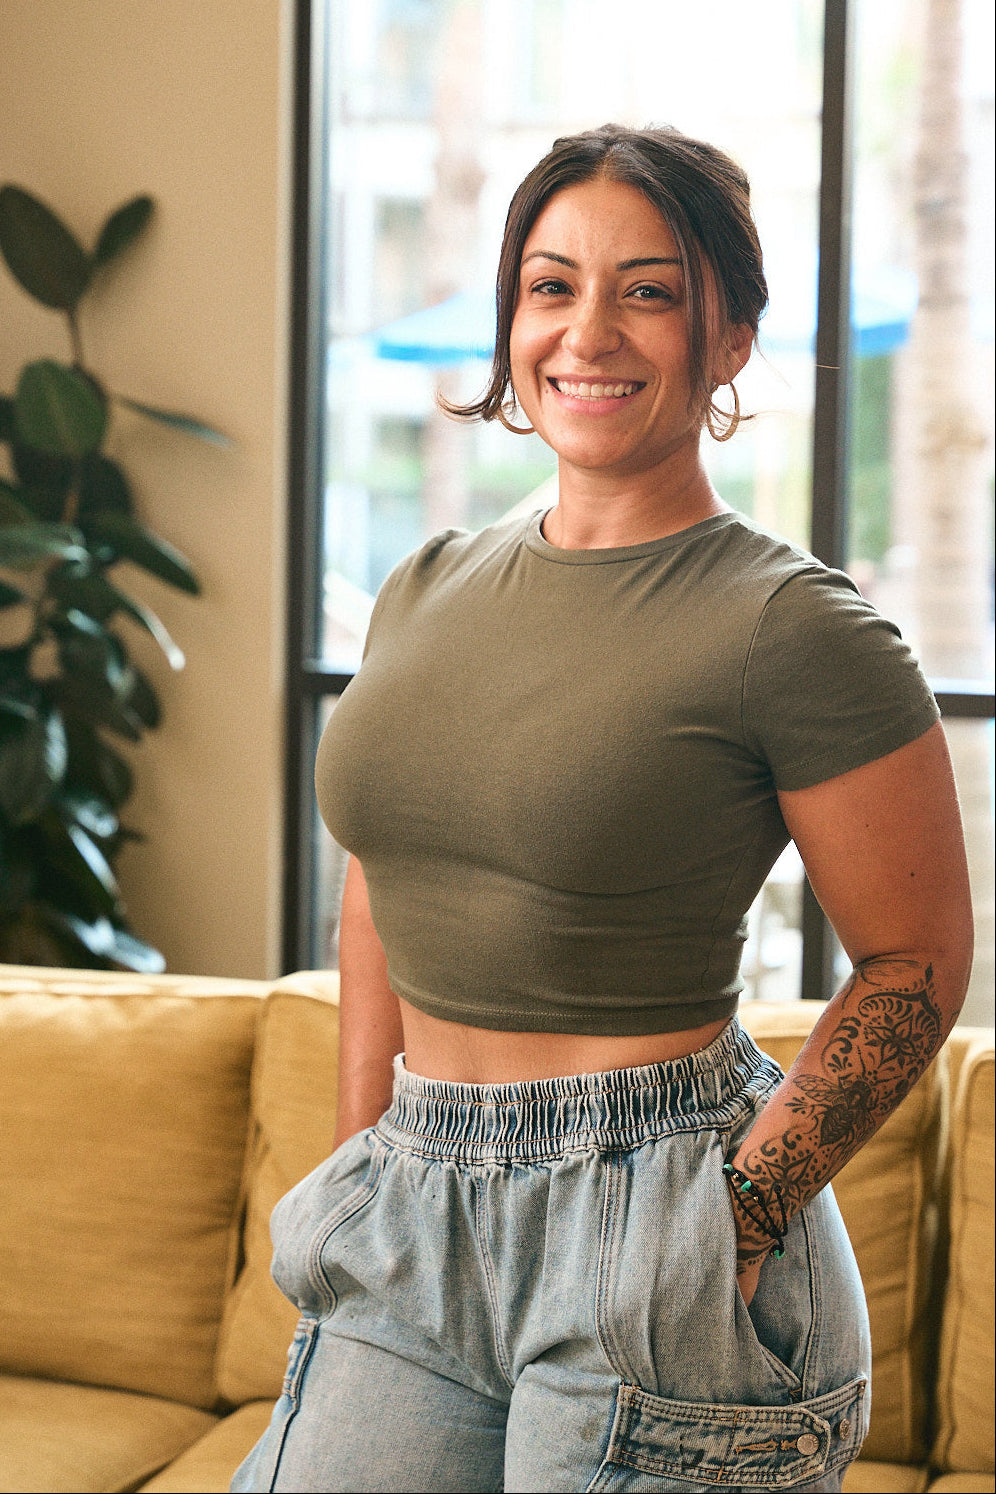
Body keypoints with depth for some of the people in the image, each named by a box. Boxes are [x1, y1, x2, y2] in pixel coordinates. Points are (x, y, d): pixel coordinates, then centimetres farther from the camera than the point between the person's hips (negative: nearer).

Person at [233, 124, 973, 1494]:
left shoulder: (793, 629, -11)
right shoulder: (428, 593, 7)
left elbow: (919, 960, -9)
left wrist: (738, 1223, -15)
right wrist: (363, 1156, 13)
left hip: (646, 1219, -5)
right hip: (413, 1224, 6)